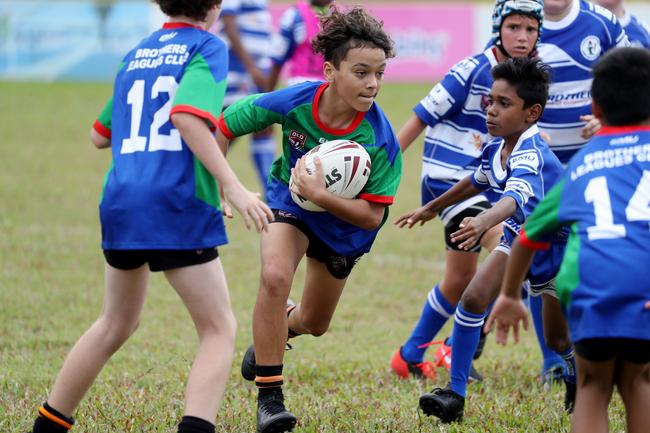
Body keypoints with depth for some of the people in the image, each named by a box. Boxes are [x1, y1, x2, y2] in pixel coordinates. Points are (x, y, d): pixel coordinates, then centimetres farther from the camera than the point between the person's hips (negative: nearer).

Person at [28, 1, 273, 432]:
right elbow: (186, 117, -18)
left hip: (120, 203, 7)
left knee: (116, 324, 25)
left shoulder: (136, 54, 19)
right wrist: (233, 188, -21)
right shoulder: (208, 47, -1)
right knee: (219, 330, 1)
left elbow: (100, 135, 27)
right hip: (178, 205, -7)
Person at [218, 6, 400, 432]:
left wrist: (320, 195, -42)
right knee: (275, 277, -32)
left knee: (314, 324, 18)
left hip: (343, 223, 1)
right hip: (290, 203, -1)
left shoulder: (381, 140, -33)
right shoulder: (292, 103, -30)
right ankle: (269, 397, -21)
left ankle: (274, 331, 57)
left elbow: (372, 217, -29)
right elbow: (224, 125, -13)